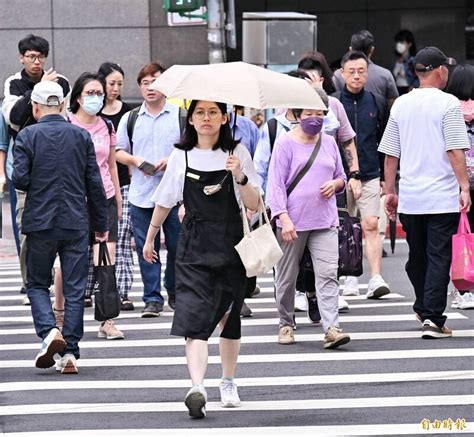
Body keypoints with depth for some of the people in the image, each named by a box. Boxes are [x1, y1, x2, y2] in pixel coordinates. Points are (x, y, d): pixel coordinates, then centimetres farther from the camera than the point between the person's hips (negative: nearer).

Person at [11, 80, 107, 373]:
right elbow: (95, 183, 2)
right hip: (76, 223, 2)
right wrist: (101, 223, 9)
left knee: (37, 283, 13)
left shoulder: (27, 136, -6)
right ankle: (70, 352, 2)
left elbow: (20, 178, -13)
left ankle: (49, 331, -10)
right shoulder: (81, 136, 2)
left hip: (40, 222, -2)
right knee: (75, 288, 6)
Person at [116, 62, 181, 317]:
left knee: (177, 246, 2)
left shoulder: (180, 116, 3)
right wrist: (135, 160, -6)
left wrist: (171, 161, -12)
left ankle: (174, 293, 20)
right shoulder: (130, 119, 9)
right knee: (146, 249, 0)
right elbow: (119, 152, 14)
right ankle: (152, 299, 3)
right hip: (140, 194, 1)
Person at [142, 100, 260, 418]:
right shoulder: (181, 157, 5)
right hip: (194, 249, 0)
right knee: (194, 318, -15)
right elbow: (164, 202, 17)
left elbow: (254, 205, -3)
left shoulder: (237, 153, 1)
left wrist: (240, 177, -19)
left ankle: (229, 382, 29)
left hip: (231, 247, 0)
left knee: (229, 316, 11)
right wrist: (150, 238, 24)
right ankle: (197, 387, -28)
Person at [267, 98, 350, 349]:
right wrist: (284, 219, -16)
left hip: (325, 222, 3)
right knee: (287, 277, 7)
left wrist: (335, 183, -2)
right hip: (293, 222, -3)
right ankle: (286, 325, 24)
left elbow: (341, 176, 24)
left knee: (327, 274, -10)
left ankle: (331, 329, -17)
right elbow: (276, 184, -6)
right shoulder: (285, 144, -2)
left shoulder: (329, 143, 13)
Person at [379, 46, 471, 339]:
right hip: (443, 196, -5)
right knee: (439, 257, -3)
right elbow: (455, 151, -13)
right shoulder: (448, 104, -7)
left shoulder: (401, 104, 9)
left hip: (410, 198, 5)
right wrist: (465, 187, -11)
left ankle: (424, 309, 29)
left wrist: (390, 191, 17)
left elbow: (390, 153, 11)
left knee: (417, 257, 17)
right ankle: (433, 318, -9)